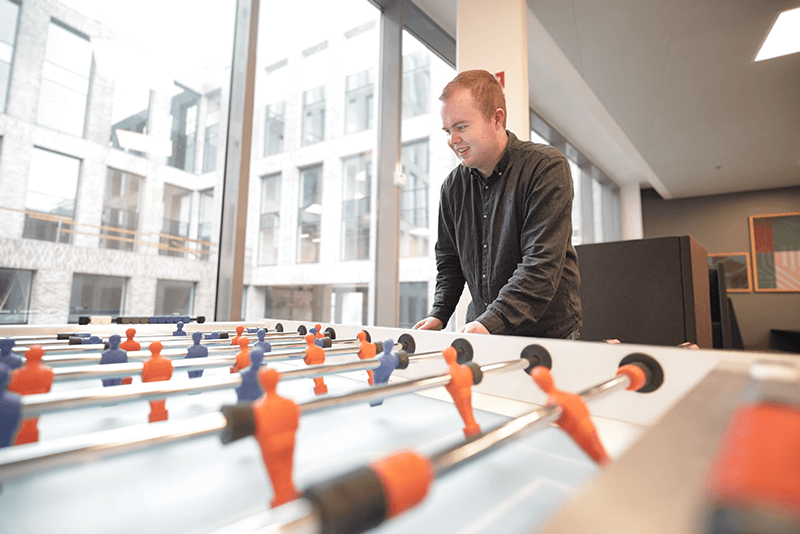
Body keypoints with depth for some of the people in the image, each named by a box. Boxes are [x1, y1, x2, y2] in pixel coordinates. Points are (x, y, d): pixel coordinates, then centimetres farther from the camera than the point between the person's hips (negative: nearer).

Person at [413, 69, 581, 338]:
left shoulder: (547, 167, -9)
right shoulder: (453, 185, 7)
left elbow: (542, 263, -18)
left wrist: (489, 323, -26)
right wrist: (438, 315, 1)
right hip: (481, 331, 4)